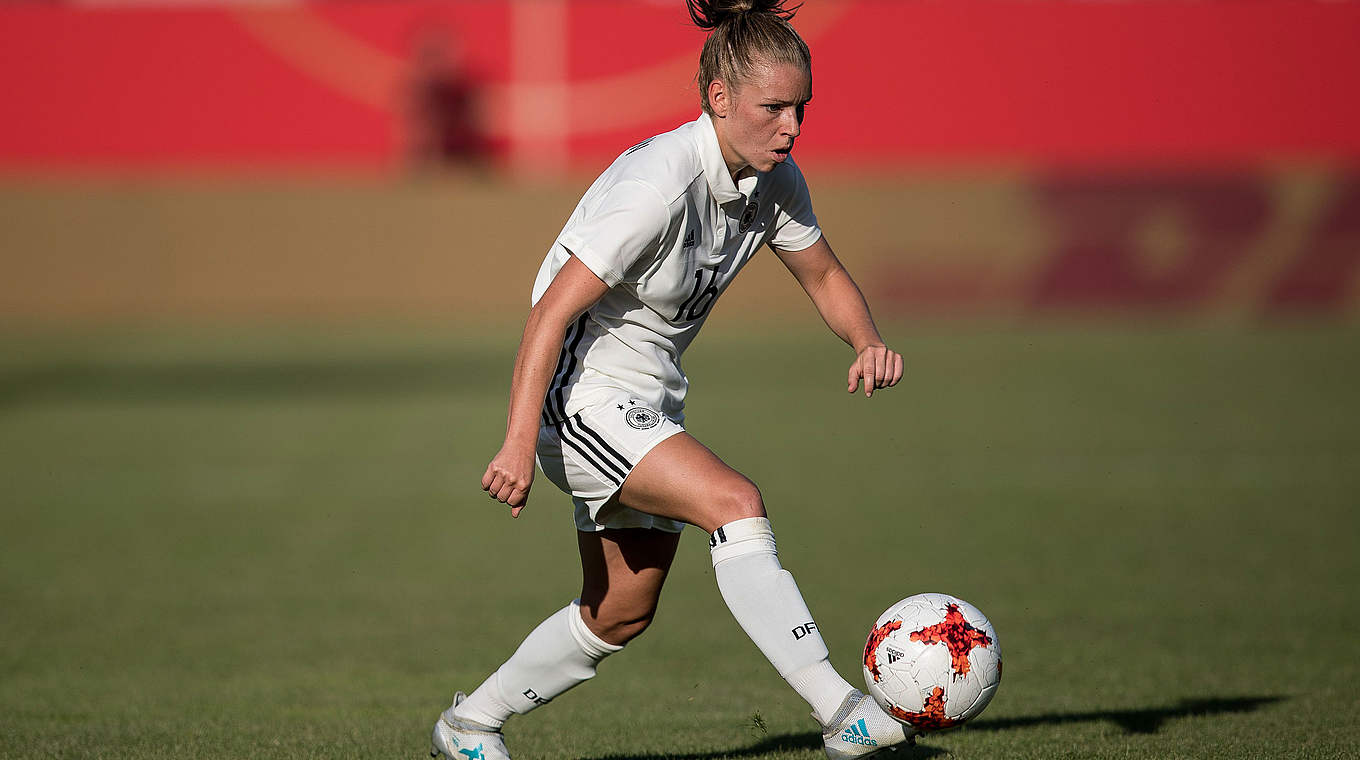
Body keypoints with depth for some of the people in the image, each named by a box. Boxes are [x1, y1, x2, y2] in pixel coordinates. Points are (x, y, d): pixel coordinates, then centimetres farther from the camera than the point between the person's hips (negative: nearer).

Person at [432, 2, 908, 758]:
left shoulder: (775, 180, -3)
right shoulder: (659, 183, -26)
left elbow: (824, 276, 12)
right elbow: (553, 312, -26)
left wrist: (868, 342, -10)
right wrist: (520, 444, -32)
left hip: (650, 405, 9)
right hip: (581, 395, -9)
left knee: (623, 614, 15)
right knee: (735, 502, -28)